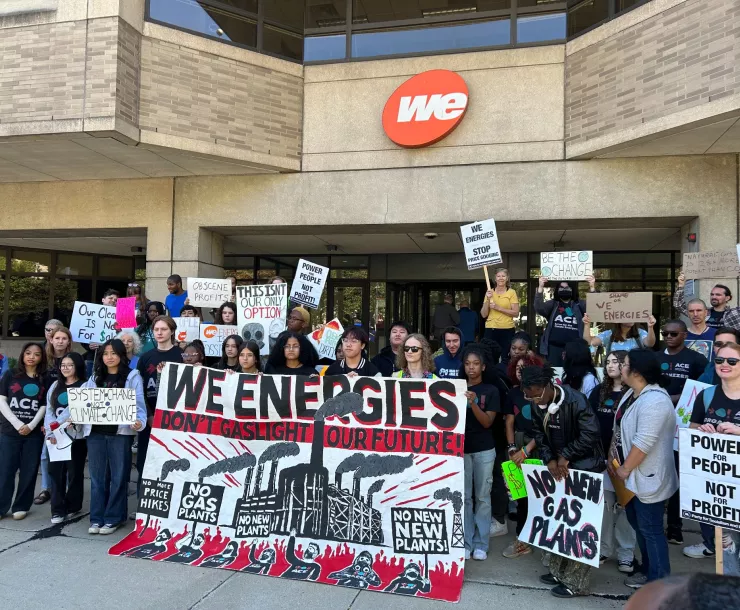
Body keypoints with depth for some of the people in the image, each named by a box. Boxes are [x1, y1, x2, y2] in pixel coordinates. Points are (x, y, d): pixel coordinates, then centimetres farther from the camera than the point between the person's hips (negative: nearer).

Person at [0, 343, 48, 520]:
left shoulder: (44, 379, 6)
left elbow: (44, 405, 3)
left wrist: (31, 425, -10)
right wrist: (17, 424, -11)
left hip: (34, 432, 1)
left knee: (29, 471, 4)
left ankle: (21, 506, 16)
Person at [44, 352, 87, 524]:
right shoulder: (55, 386, 14)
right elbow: (49, 410, 8)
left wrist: (57, 424, -19)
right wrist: (51, 432, -5)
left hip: (76, 435, -4)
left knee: (74, 472, 3)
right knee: (56, 471, 2)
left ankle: (73, 507, 18)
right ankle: (58, 510, 9)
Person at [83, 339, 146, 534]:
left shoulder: (132, 377, 1)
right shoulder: (94, 378, 15)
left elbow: (138, 404, -6)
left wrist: (139, 422, -23)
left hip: (120, 432, -4)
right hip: (95, 432, 4)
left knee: (118, 476, 3)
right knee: (97, 476, 8)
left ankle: (113, 518, 12)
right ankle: (97, 518, 17)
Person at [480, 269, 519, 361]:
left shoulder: (512, 292, 3)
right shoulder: (489, 293, 9)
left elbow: (516, 313, -5)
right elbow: (484, 314, 4)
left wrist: (498, 308, -13)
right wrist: (488, 300, -9)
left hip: (507, 329, -2)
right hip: (491, 329, 2)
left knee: (506, 357, -2)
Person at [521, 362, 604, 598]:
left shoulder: (575, 401, -26)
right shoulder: (537, 405, -4)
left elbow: (591, 433, -28)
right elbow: (539, 433, 3)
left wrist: (565, 456, -22)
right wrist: (549, 459, -12)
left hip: (584, 468, -7)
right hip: (558, 467, 7)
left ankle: (575, 582, 12)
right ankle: (558, 571, 30)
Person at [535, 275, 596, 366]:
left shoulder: (579, 304, 10)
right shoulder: (552, 304, 8)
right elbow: (539, 309, -8)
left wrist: (592, 288, -19)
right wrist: (541, 287, -19)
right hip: (554, 347, 0)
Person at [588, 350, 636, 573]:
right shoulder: (599, 392, 8)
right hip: (601, 456, 4)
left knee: (625, 506, 5)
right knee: (604, 505, 12)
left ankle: (626, 554, 17)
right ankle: (604, 548, 25)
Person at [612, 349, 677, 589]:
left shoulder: (654, 401, -26)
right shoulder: (632, 393, 6)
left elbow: (644, 442, -28)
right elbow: (619, 429, 13)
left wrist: (625, 469, -18)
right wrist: (612, 458, 7)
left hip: (648, 478, -10)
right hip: (633, 476, 10)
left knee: (651, 529, 3)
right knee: (638, 524, 21)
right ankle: (648, 569, 37)